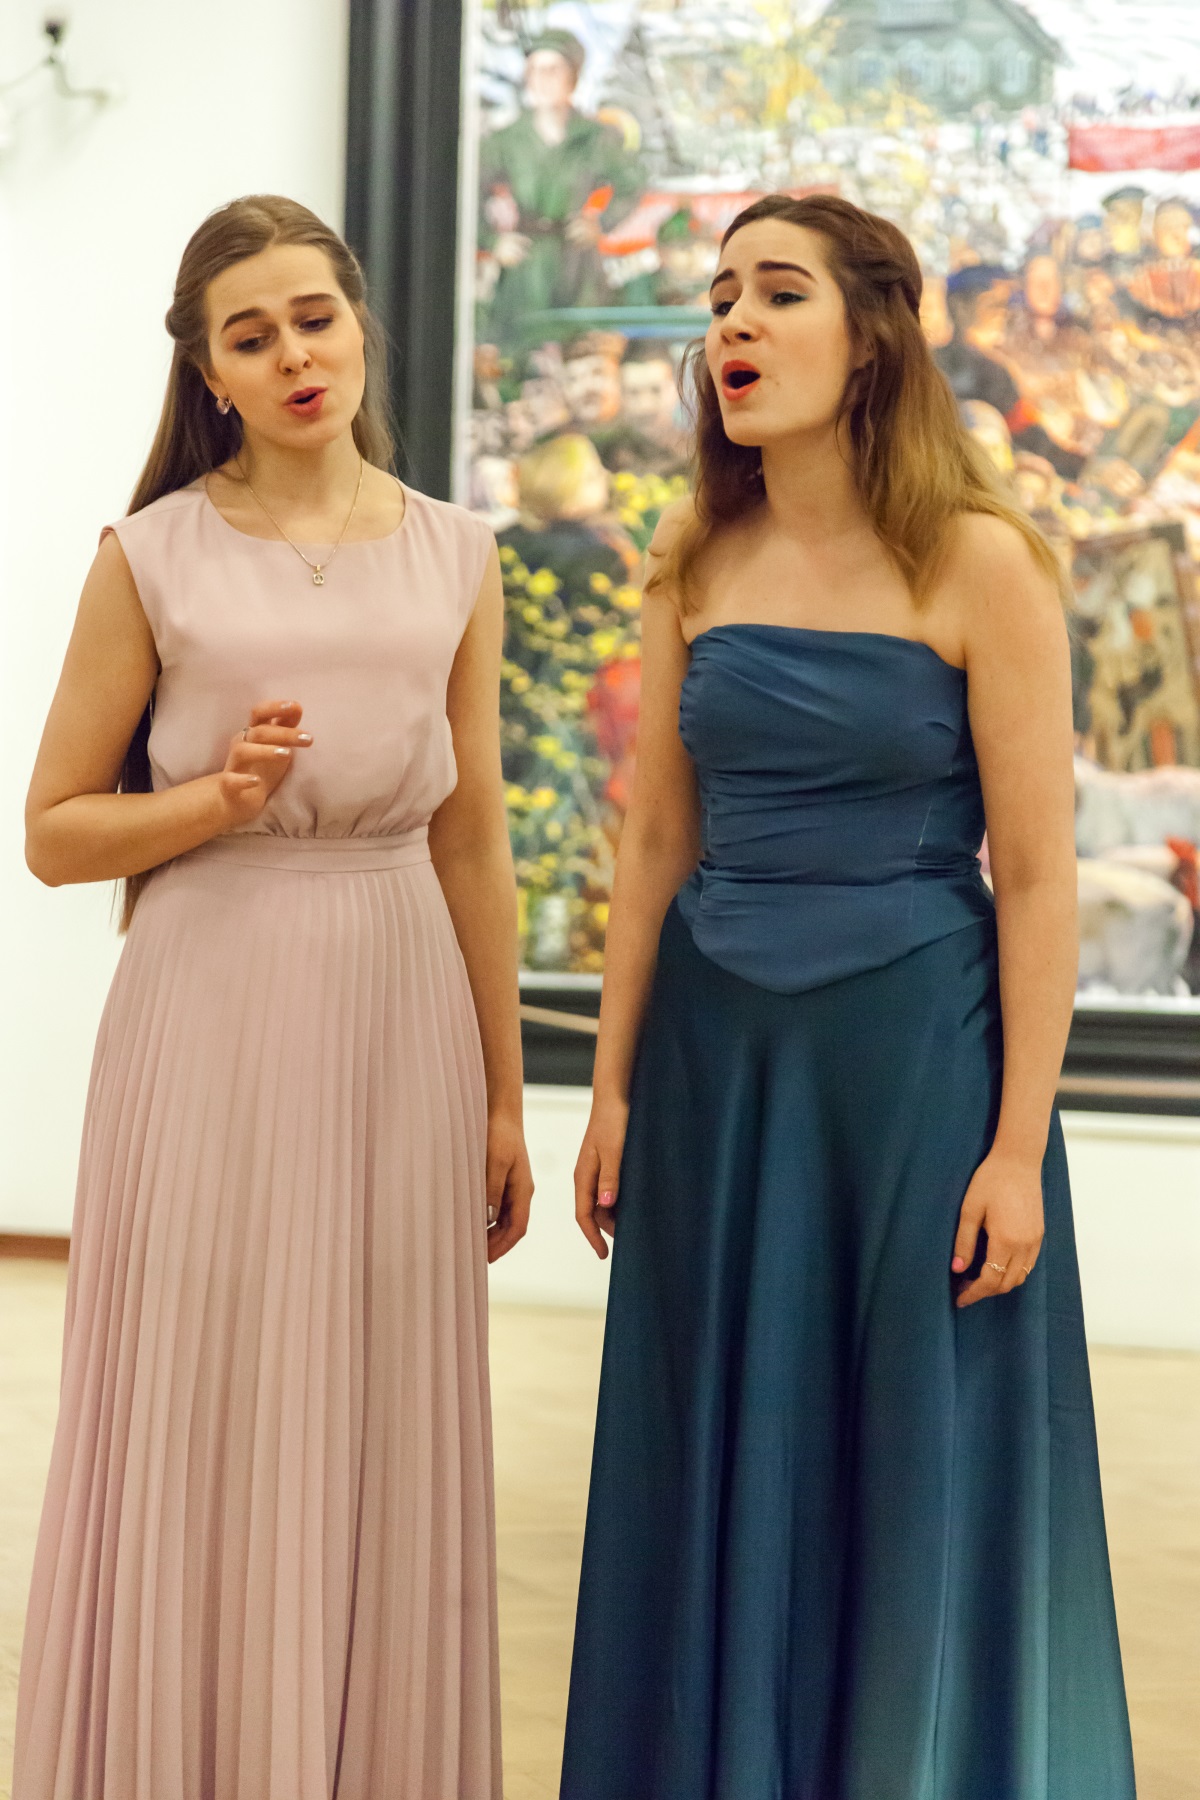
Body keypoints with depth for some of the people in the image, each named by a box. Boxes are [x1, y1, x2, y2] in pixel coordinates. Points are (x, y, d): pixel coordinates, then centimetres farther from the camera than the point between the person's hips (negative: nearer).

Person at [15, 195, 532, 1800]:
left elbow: (473, 851, 10)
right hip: (210, 1019, -2)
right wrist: (219, 795, -15)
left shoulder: (455, 558, 7)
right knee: (201, 1433, 2)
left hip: (399, 1025, 3)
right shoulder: (152, 557, -1)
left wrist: (504, 1103, 11)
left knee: (378, 1438, 8)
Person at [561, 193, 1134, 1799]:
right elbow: (658, 841, 10)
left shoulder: (976, 564, -9)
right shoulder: (697, 563, 5)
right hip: (718, 1054, 4)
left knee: (917, 1478, 5)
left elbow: (1037, 873, -9)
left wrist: (1019, 1145, -13)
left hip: (910, 1053, -4)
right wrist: (614, 1092, 7)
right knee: (724, 1470, 12)